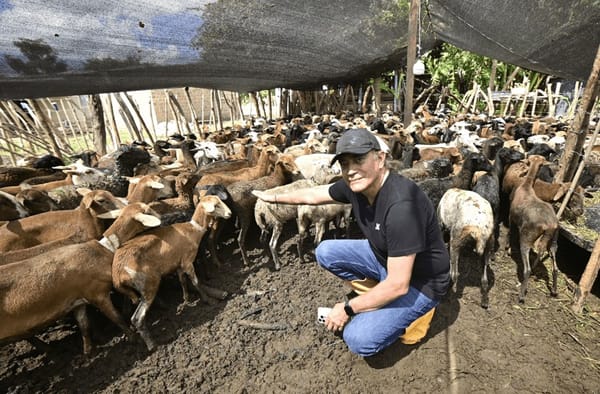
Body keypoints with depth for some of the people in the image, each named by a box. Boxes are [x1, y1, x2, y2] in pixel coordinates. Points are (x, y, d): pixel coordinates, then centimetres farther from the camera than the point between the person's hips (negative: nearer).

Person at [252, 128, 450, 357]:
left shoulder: (401, 205, -37)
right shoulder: (356, 184, -13)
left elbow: (398, 285, -32)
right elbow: (315, 194, 7)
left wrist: (348, 309, -20)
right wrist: (276, 198, 17)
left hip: (419, 281, -7)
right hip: (384, 257, 7)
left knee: (359, 339, -20)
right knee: (325, 252, 0)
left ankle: (413, 312, 8)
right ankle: (379, 297, 10)